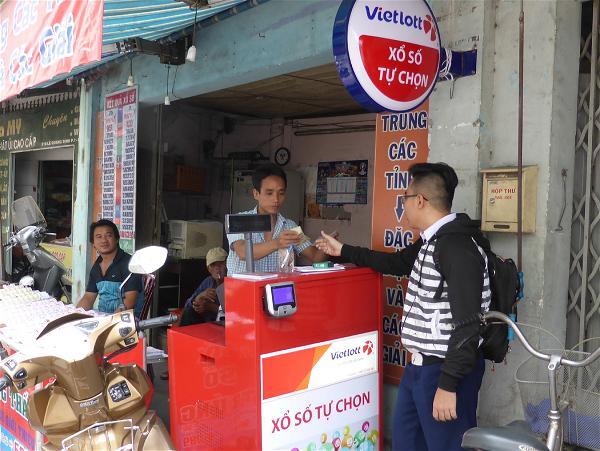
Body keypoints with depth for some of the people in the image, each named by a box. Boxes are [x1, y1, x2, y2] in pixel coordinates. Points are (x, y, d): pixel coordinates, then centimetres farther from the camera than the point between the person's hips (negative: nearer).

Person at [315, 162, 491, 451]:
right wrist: (343, 251, 31)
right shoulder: (430, 242, 10)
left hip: (446, 370, -10)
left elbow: (468, 324, -25)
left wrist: (448, 385, -24)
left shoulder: (458, 247, -22)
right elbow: (396, 263, 28)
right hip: (420, 365, 10)